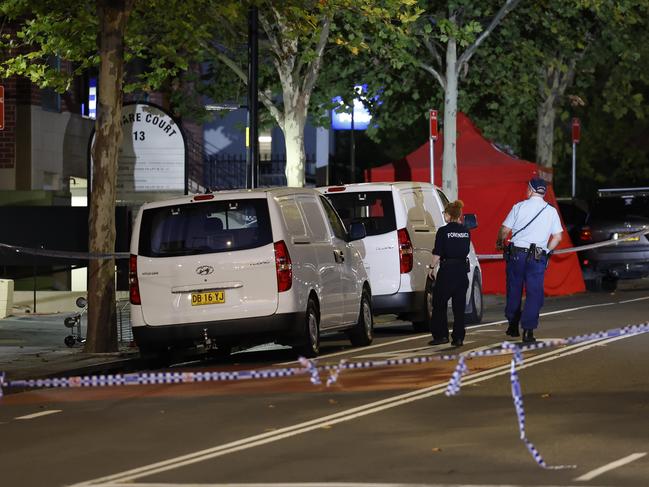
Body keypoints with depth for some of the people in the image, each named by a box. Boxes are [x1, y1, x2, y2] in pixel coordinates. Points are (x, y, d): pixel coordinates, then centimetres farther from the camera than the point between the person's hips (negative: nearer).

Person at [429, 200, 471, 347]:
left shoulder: (443, 231, -10)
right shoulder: (466, 231, 4)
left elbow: (437, 254, -10)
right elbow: (466, 250, 11)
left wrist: (432, 267, 3)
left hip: (447, 269, -5)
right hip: (462, 269, 5)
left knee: (439, 304, 7)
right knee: (459, 305, 9)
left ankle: (441, 335, 2)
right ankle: (458, 338, 8)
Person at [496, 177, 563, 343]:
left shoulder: (519, 207, 0)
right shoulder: (551, 211, 5)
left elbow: (504, 230, 0)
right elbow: (557, 237, 4)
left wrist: (500, 243, 20)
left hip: (516, 254, 0)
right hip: (538, 257, 0)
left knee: (514, 290, 14)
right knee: (534, 294, 1)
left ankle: (513, 326, 23)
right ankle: (528, 330, -9)